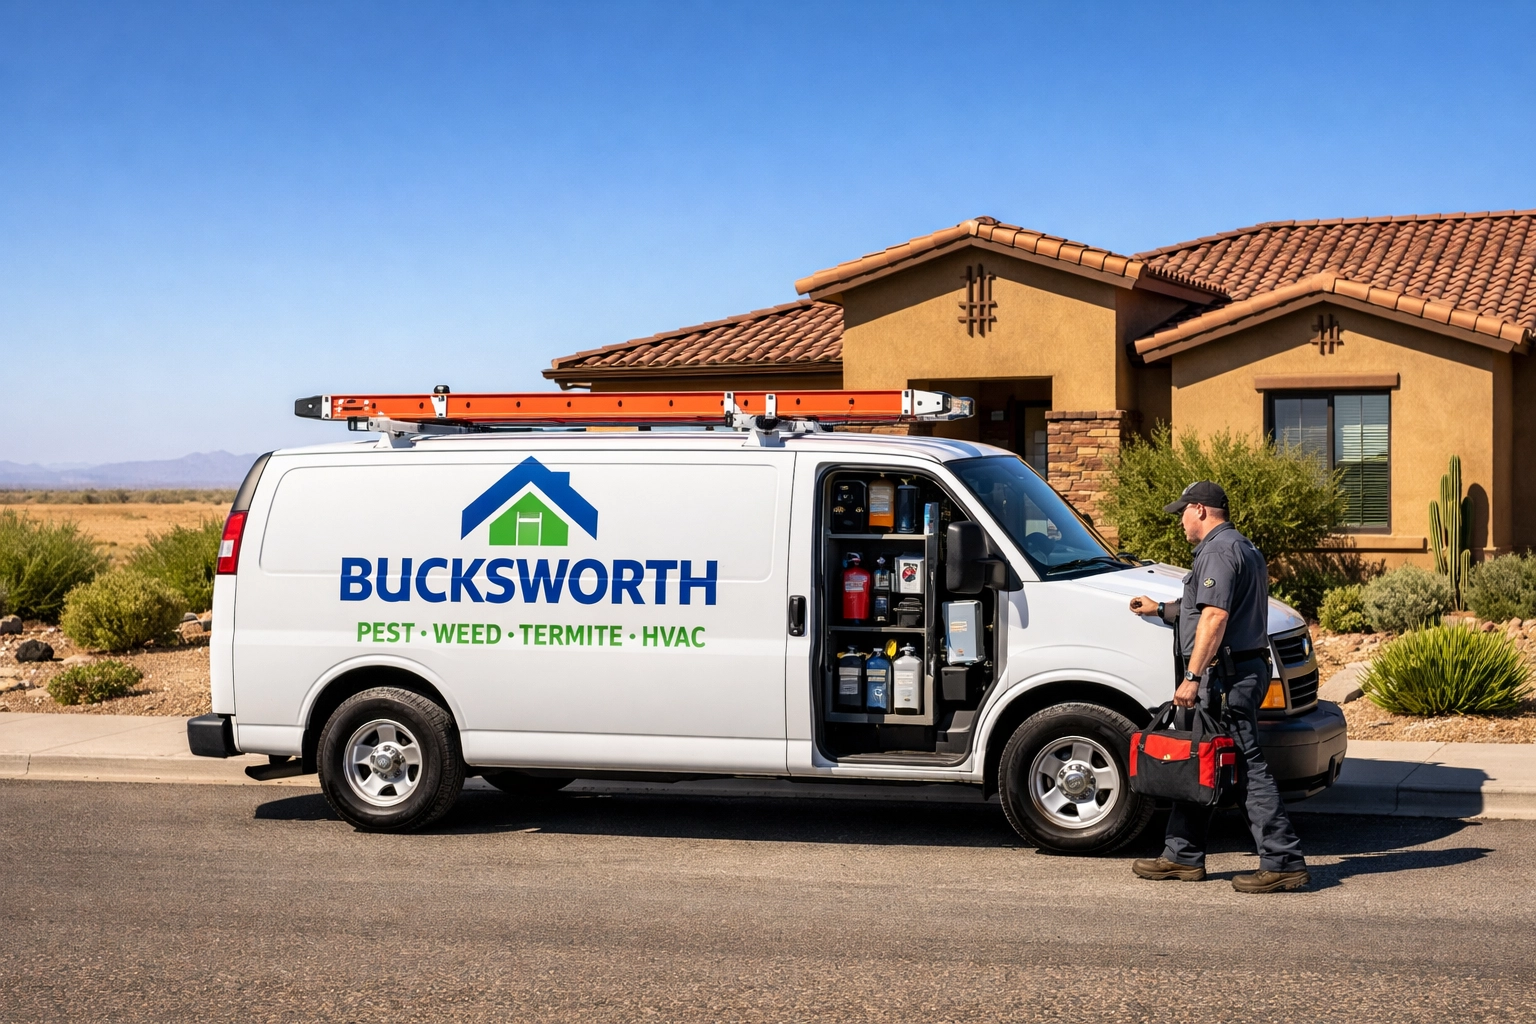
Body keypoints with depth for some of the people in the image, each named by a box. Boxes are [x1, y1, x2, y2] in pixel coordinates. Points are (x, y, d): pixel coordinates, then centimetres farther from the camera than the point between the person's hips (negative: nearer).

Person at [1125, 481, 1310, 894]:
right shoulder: (1243, 549, 22)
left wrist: (1193, 677, -25)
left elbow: (1215, 617, -23)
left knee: (1247, 766, -10)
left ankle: (1284, 862, -10)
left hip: (1226, 674, -11)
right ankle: (1182, 856, 20)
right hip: (1244, 669, 11)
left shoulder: (1218, 552, -12)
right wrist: (1161, 609, 46)